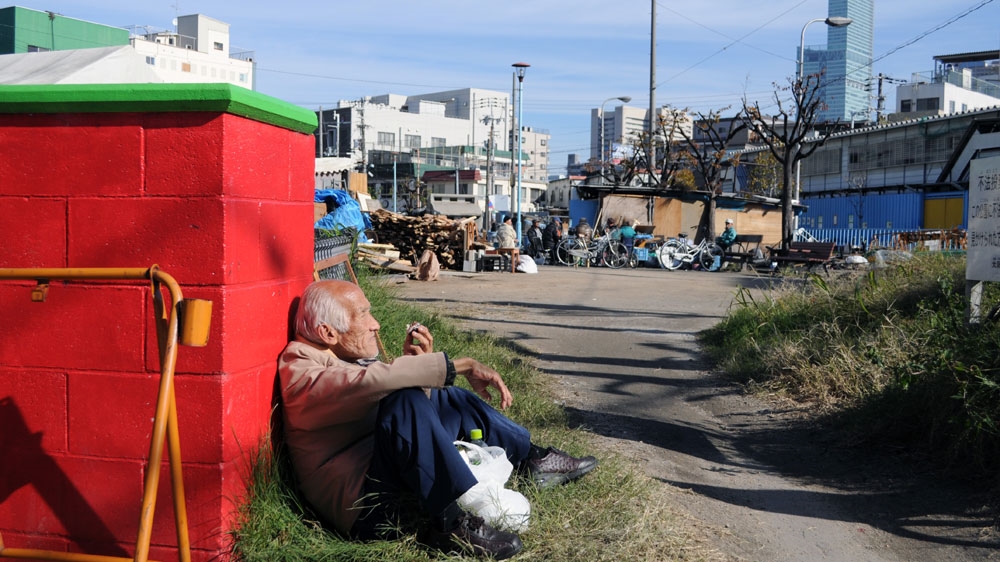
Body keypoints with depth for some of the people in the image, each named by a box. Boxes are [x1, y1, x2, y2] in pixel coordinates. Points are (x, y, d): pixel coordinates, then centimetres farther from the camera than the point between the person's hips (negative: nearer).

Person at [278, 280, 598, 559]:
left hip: (388, 473, 10)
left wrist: (418, 364, -7)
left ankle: (532, 459, 18)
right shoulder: (301, 373, -19)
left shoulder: (346, 355, 9)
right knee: (404, 402, -31)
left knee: (446, 398, 15)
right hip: (364, 505, -10)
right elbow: (372, 381, -34)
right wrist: (459, 366, -31)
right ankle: (452, 522, -29)